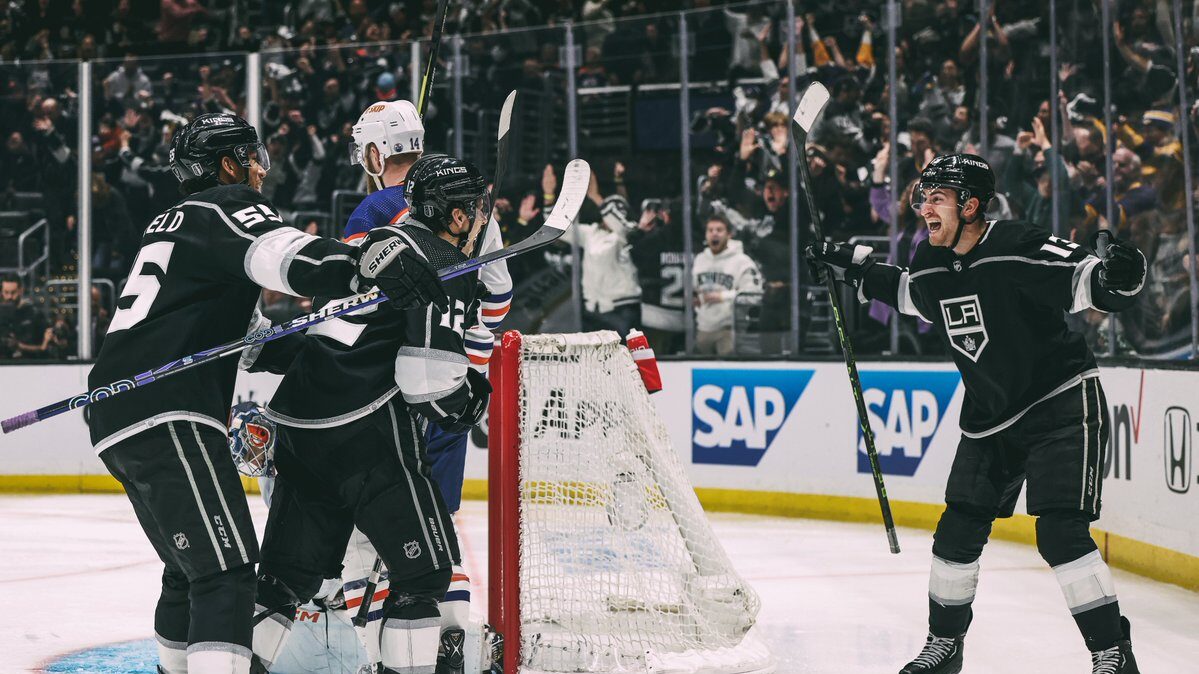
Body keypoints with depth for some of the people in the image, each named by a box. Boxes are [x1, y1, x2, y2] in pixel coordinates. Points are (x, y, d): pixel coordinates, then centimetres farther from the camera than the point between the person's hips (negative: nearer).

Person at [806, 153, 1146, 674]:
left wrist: (1114, 279, -46)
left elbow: (1083, 281, -26)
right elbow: (910, 294, 24)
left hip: (1062, 405, -7)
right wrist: (855, 270, 20)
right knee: (958, 532, 8)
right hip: (990, 416, 7)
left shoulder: (1019, 248, -22)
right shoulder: (930, 262, 0)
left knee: (1061, 534, -17)